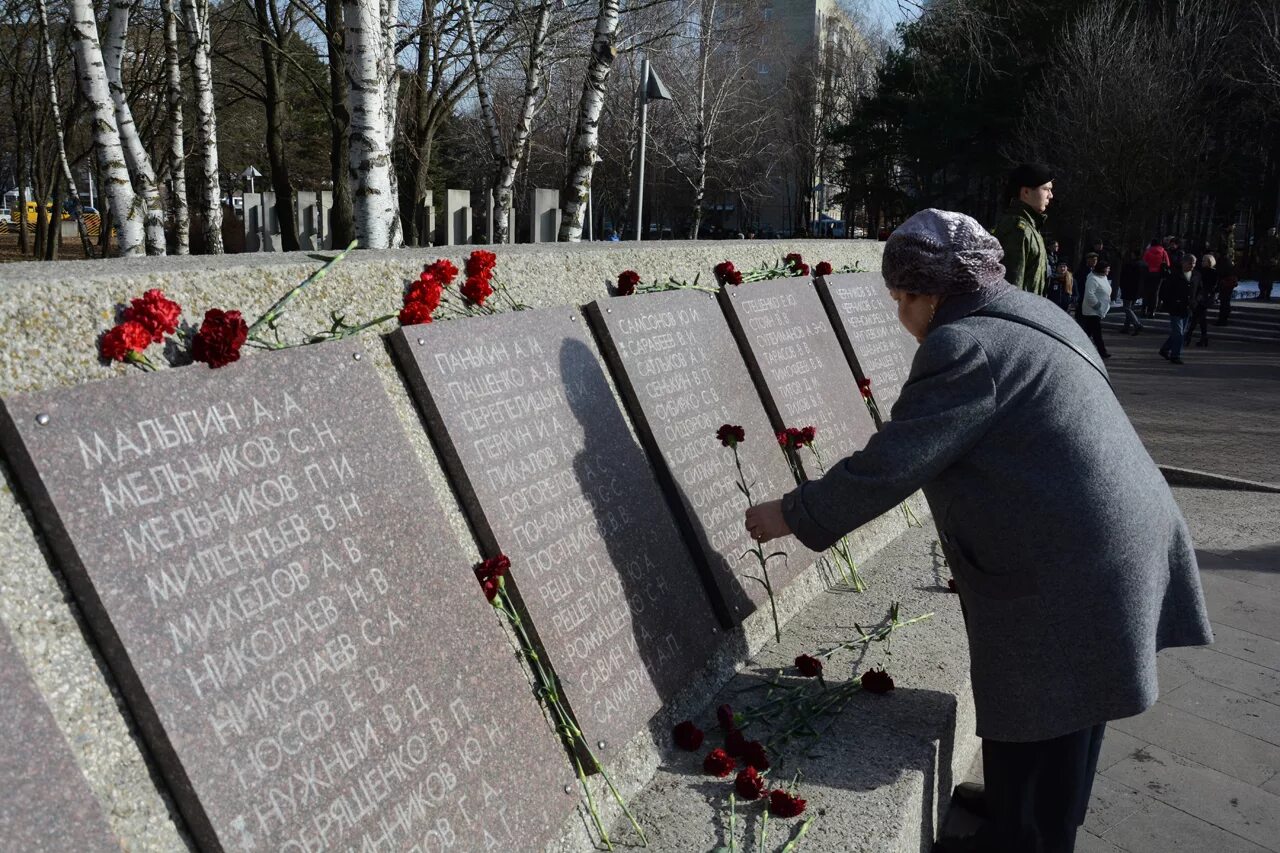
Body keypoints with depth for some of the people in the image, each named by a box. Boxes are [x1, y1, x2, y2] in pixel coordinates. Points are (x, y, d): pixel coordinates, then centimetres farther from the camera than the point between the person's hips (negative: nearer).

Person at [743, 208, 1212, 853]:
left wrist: (789, 516, -9)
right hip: (1112, 542, 10)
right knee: (1062, 711, 25)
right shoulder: (1027, 317, 12)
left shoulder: (966, 346, -19)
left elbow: (887, 466, -20)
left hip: (1064, 570, -10)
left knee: (1032, 721, 7)